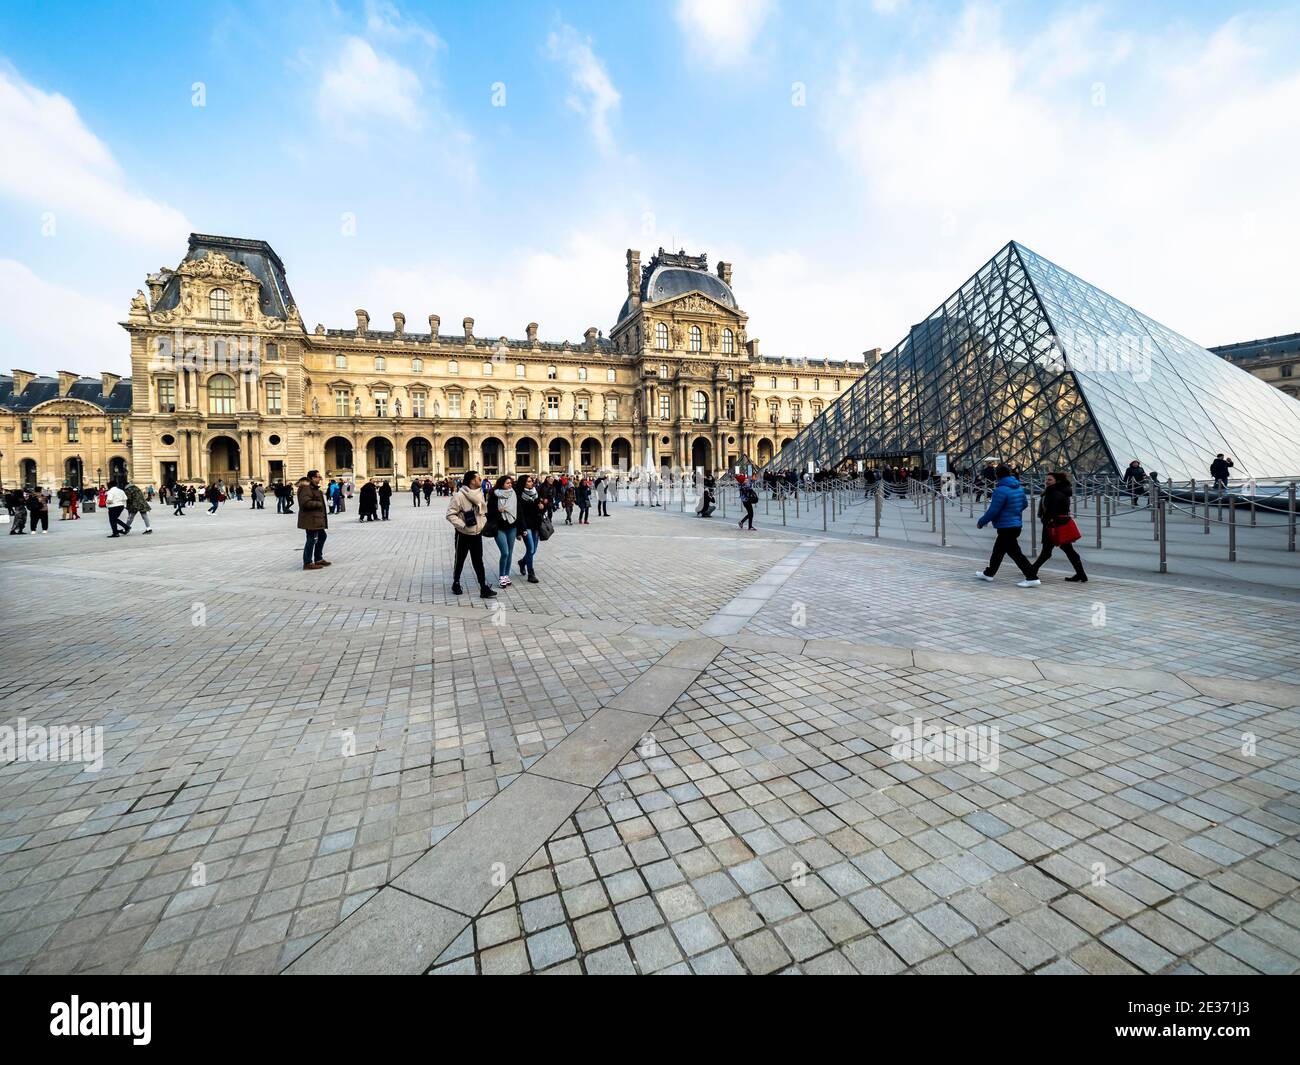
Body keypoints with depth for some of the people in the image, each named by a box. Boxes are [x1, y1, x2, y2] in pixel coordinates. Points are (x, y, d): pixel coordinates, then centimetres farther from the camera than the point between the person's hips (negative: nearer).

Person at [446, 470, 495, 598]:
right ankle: (456, 583, 31)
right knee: (460, 560, 12)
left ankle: (484, 588, 4)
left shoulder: (479, 493, 2)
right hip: (463, 534, -4)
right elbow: (450, 514, -16)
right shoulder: (459, 495, -17)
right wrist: (462, 525, -22)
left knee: (478, 561, 4)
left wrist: (483, 522, 2)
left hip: (477, 533, 5)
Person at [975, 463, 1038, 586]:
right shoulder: (1019, 488, 6)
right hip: (1016, 524, 10)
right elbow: (1025, 503, 19)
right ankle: (989, 573, 34)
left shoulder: (1001, 490, -22)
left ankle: (1032, 578, -5)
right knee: (998, 550, 21)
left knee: (1015, 553, -5)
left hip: (1006, 527, -10)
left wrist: (981, 522, -8)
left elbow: (992, 511, -21)